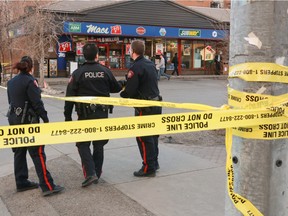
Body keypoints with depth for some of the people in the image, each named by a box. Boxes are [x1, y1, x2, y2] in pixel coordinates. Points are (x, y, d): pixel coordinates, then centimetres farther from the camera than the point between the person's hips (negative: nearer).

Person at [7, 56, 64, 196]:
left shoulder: (11, 82, 10)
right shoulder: (29, 81, -13)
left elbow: (11, 101, 17)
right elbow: (37, 102, -17)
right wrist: (46, 119, -12)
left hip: (14, 121, 8)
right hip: (28, 121, -8)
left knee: (19, 152, 14)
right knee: (37, 153, -8)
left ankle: (21, 182, 22)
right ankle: (47, 186, -7)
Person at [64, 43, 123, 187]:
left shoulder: (78, 73, -7)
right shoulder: (105, 71, 0)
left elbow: (70, 96, -7)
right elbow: (117, 88, 11)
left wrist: (67, 116, -1)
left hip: (85, 115, -3)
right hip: (102, 114, 3)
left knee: (83, 144, 8)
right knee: (99, 145, 14)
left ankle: (90, 173, -6)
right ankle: (97, 174, 21)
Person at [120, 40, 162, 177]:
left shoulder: (136, 68, -17)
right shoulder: (150, 64, 11)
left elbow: (129, 91, -20)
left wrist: (122, 94, 2)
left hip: (144, 107, -9)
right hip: (156, 104, 9)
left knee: (143, 138, 0)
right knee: (153, 135, 18)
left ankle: (148, 168, 5)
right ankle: (154, 163, 29)